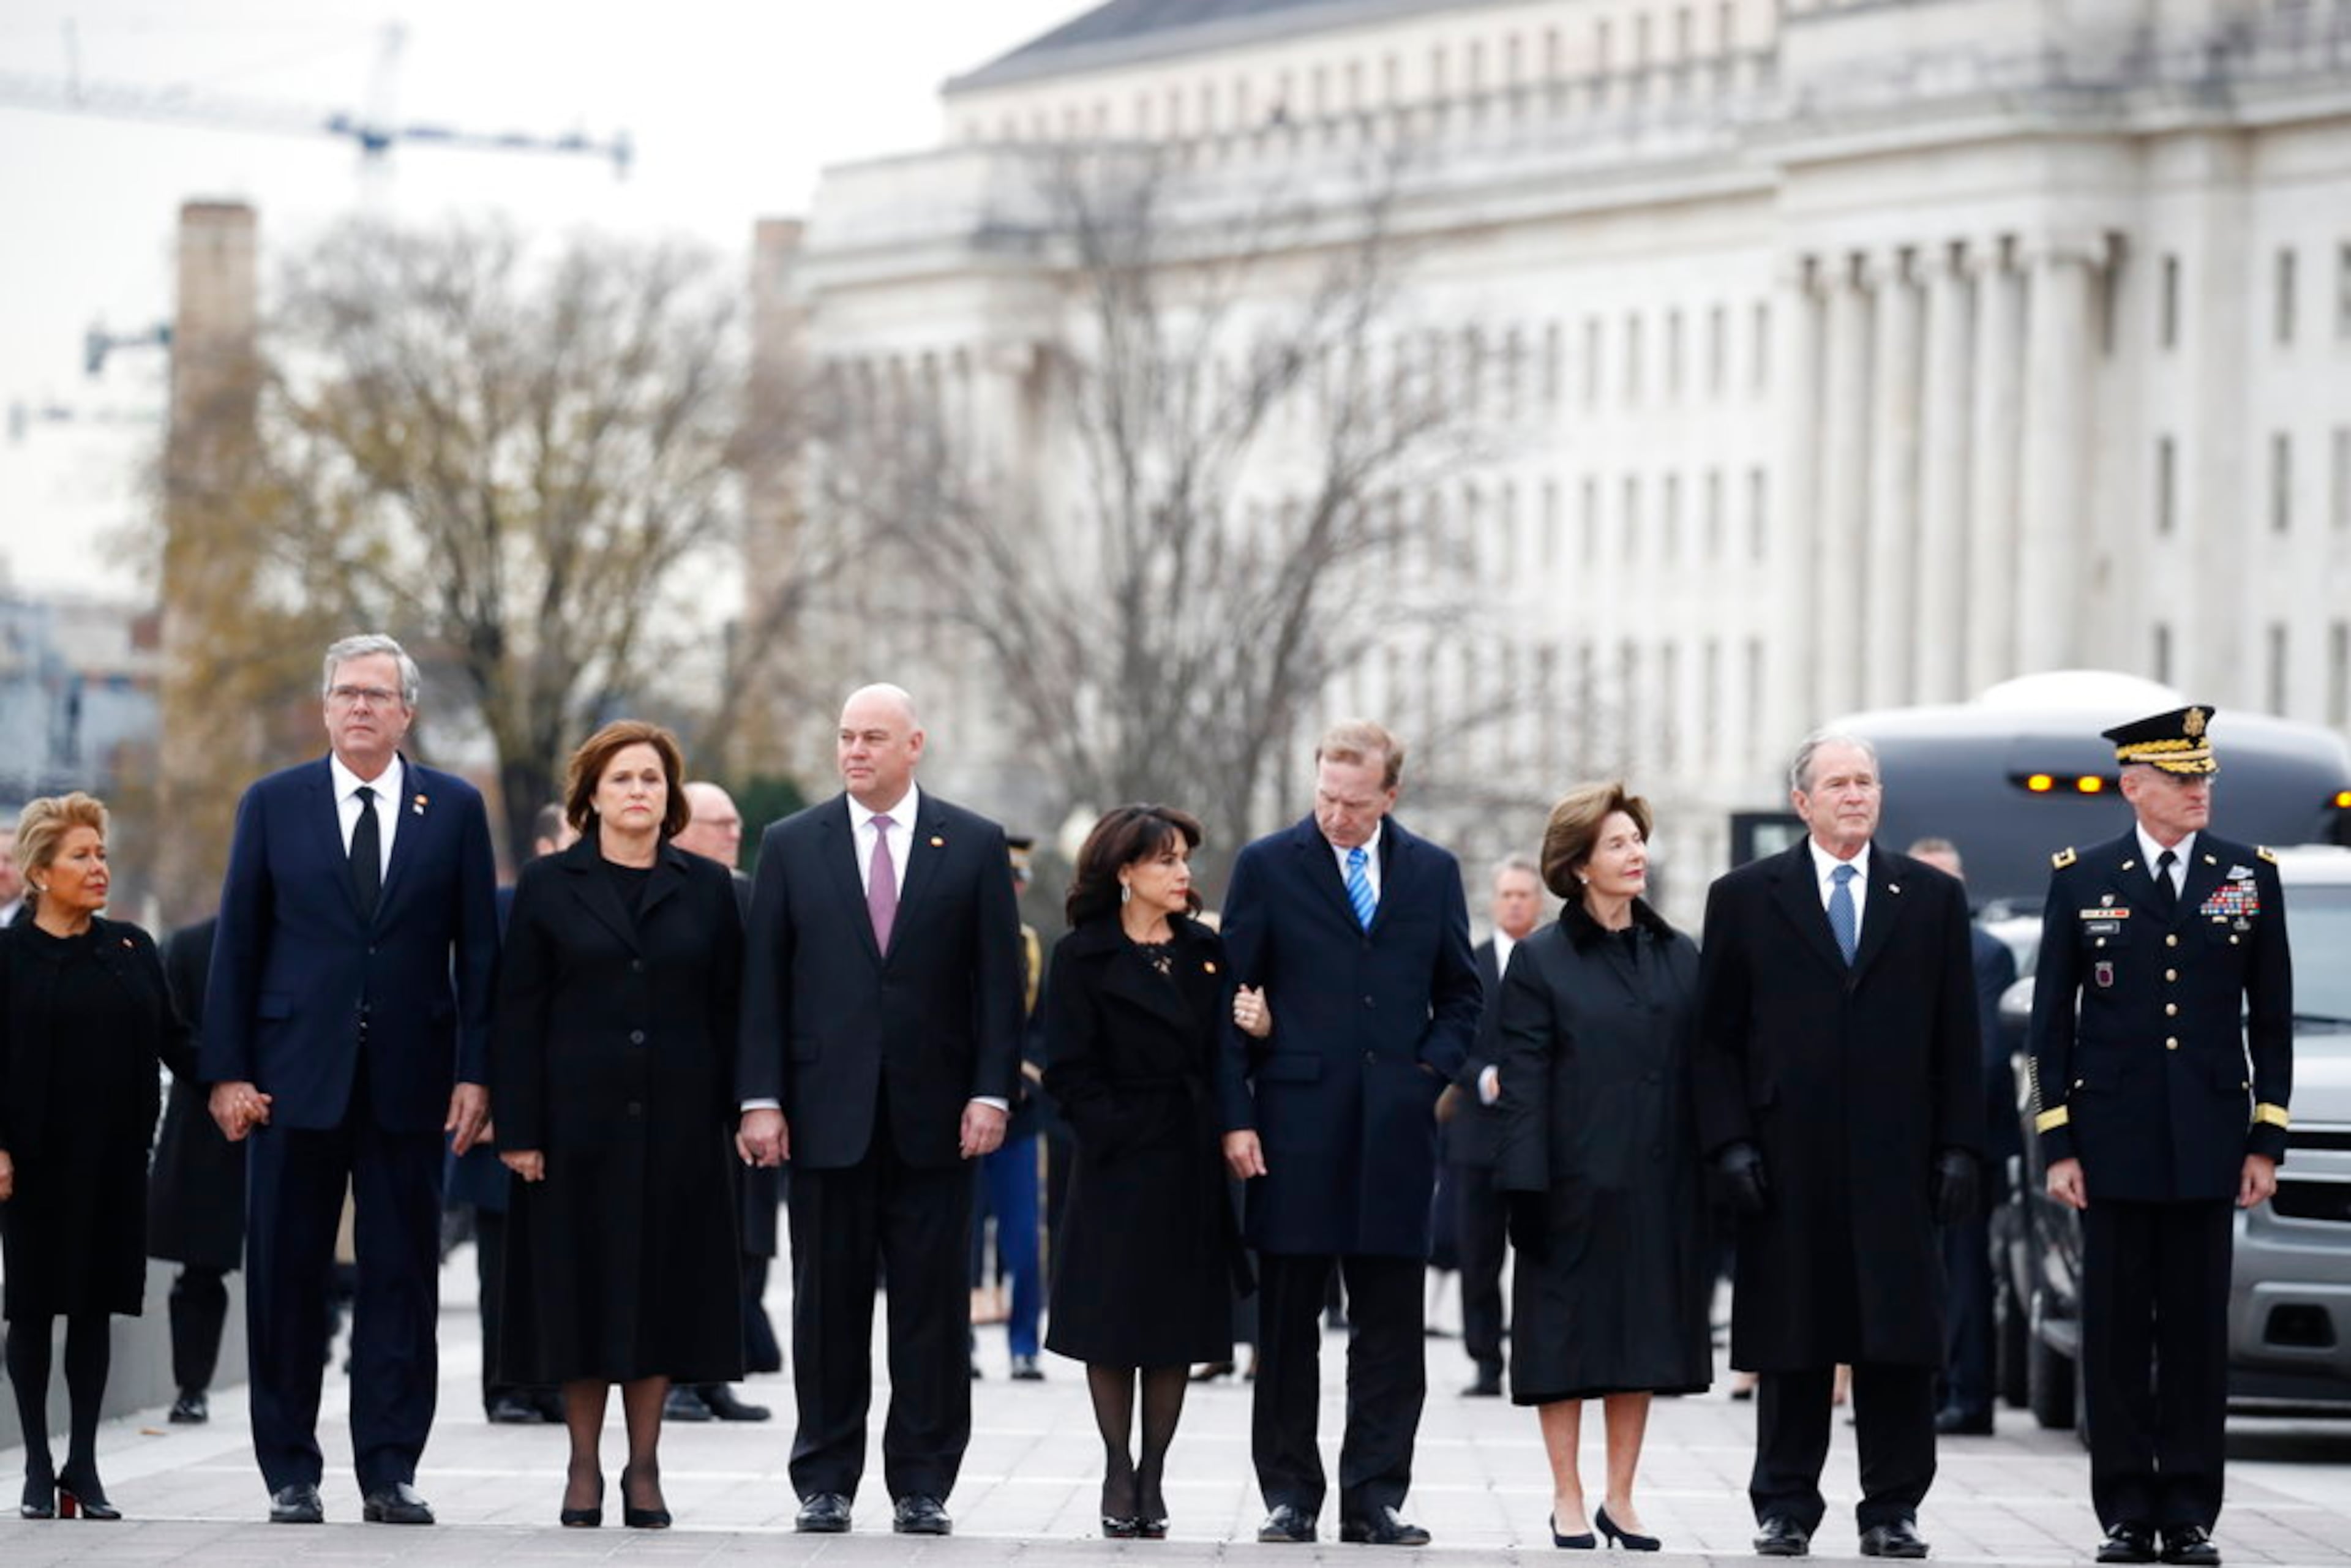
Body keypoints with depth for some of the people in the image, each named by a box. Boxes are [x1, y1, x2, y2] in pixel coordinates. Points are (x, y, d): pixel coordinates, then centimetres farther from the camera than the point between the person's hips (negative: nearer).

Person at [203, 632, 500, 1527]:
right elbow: (237, 945, 4)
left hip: (409, 1080, 0)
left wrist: (475, 1073, -2)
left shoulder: (455, 810, 6)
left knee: (402, 1276, 2)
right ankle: (290, 1475, 10)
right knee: (286, 1276, 2)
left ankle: (390, 1475, 6)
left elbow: (478, 949, 5)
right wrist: (227, 1072, -3)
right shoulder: (273, 806, 5)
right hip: (296, 1074, 0)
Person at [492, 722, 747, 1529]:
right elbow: (518, 1016, 1)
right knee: (580, 1289, 0)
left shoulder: (706, 888, 8)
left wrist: (742, 1111, -1)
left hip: (676, 1125, 1)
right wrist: (518, 1129, -6)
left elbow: (729, 1009, 7)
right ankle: (584, 1468, 7)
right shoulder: (549, 886, 4)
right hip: (579, 1121, -1)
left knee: (661, 1288, 2)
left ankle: (645, 1468, 9)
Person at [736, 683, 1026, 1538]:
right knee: (828, 1305, 4)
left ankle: (923, 1485, 7)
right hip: (827, 1114, 0)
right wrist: (761, 1099, -3)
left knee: (932, 1307, 1)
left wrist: (991, 1092, -5)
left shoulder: (974, 845, 5)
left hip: (934, 1115, 0)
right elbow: (764, 980, 4)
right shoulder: (791, 844, 6)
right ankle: (825, 1482, 10)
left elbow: (998, 979, 3)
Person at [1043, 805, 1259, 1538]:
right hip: (1120, 1166, -4)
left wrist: (1259, 1029, -9)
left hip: (1193, 1167, 4)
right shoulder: (1083, 957, -2)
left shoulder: (1207, 952, 11)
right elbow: (1069, 1071, -5)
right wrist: (1120, 1135, -12)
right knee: (1113, 1319, 0)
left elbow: (1221, 1052, 11)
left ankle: (1153, 1477, 10)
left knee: (1178, 1321, 4)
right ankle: (1119, 1478, 9)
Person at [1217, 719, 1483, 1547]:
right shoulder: (1267, 866, 2)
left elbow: (1459, 994, 17)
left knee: (1391, 1330, 2)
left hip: (1395, 1128, 2)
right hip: (1296, 1126, -2)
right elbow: (1231, 1001, 1)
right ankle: (1289, 1495, 9)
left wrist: (1430, 1074, 0)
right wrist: (1235, 1117, -6)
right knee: (1286, 1323, 3)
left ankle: (1374, 1498, 6)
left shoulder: (1433, 873, 9)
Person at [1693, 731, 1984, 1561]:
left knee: (1900, 1340, -1)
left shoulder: (1933, 899, 10)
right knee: (1791, 1340, 3)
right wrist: (1729, 1141, -5)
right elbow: (1715, 1036, 5)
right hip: (1788, 1162, -1)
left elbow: (1957, 1041, 8)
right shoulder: (1744, 897, 7)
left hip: (1897, 1161, 1)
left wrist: (1958, 1146, 0)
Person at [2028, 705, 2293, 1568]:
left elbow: (2271, 1020, 7)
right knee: (2117, 1331, 2)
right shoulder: (2082, 881, 3)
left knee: (2198, 1330, 2)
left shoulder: (2251, 877, 5)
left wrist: (2266, 1141, 1)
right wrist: (2058, 1144, -2)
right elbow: (2052, 1021, 4)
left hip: (2208, 1143, 0)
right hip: (2114, 1141, 0)